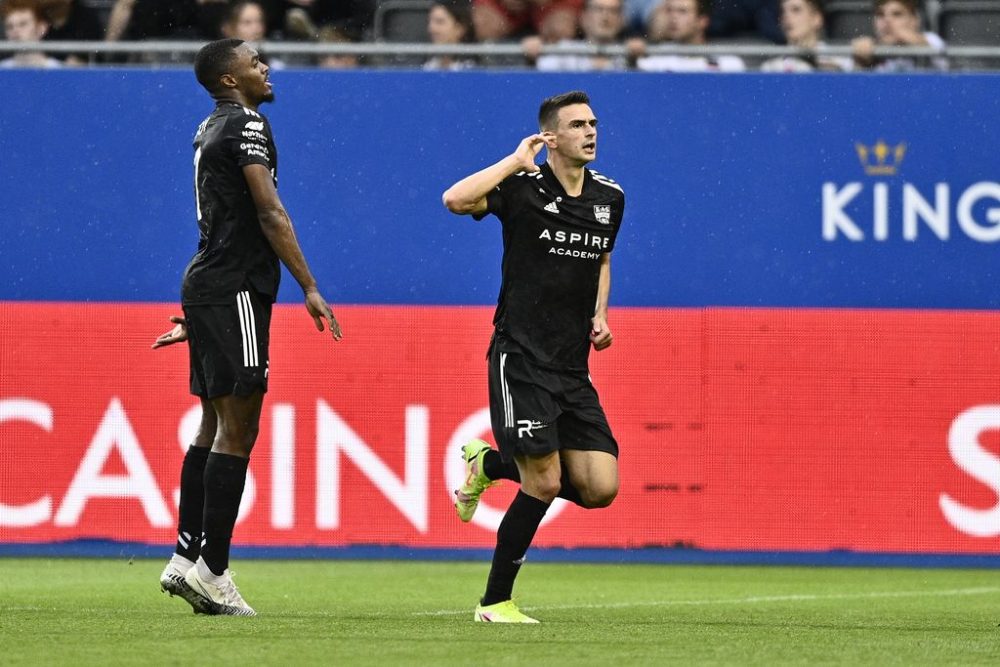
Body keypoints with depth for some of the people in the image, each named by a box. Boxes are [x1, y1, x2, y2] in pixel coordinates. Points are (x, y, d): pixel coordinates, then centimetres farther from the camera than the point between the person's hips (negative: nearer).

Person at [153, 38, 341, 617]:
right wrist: (310, 288, -18)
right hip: (234, 290, -10)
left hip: (206, 285, 10)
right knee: (238, 430, -9)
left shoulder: (211, 129, 18)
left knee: (215, 426, 12)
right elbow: (270, 214, -17)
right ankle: (212, 570, -11)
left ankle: (187, 558, 11)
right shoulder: (246, 124, -11)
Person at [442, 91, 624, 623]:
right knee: (545, 484, -12)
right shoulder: (523, 188, -9)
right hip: (520, 359, -6)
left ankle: (489, 464, 24)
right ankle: (495, 602, 5)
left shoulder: (609, 197, 9)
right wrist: (516, 161, -19)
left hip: (573, 369, 6)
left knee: (600, 488, -1)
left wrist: (600, 316, 10)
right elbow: (455, 200, -28)